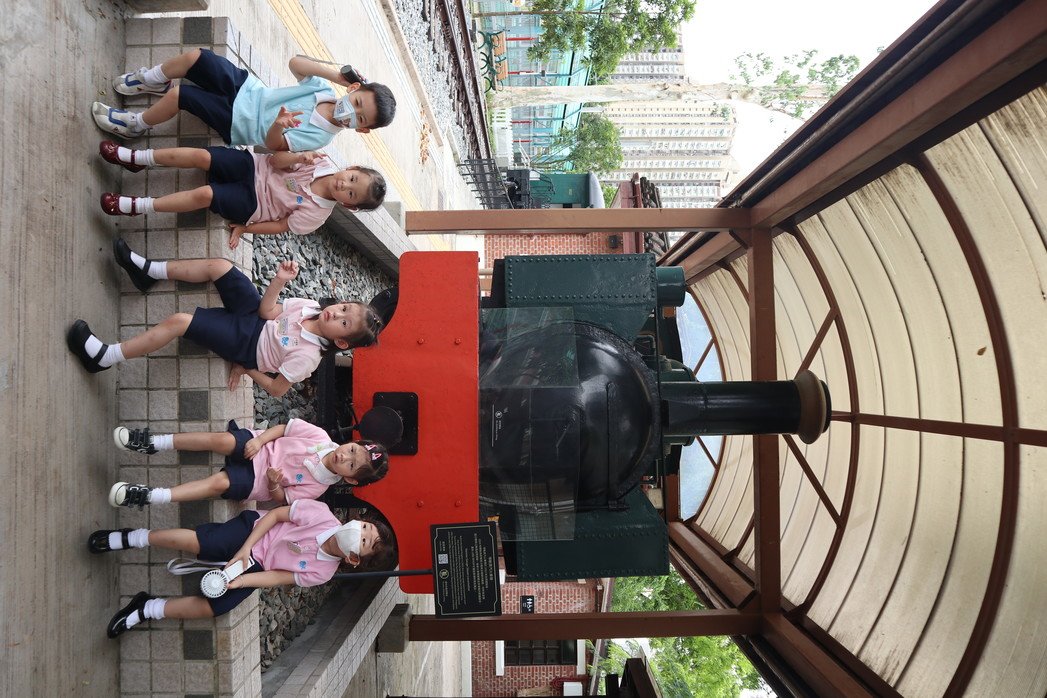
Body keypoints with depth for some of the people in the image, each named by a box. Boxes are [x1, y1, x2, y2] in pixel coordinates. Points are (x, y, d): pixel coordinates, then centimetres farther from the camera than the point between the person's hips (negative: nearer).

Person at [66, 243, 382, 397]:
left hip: (243, 343, -7)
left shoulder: (307, 356, -28)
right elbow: (267, 311, -4)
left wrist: (246, 368, -12)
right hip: (253, 316, 7)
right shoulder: (310, 306, -9)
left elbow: (277, 388, -21)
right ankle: (148, 270, 14)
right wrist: (279, 280, -19)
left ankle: (104, 357, -7)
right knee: (218, 266, -8)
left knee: (178, 321, -22)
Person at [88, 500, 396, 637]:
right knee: (197, 541, -22)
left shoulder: (322, 572, -16)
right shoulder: (321, 514, -23)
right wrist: (245, 549, -19)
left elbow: (279, 577, -11)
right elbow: (275, 514, -12)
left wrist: (241, 580, -21)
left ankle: (146, 610, 7)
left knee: (211, 608, -14)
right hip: (252, 529, -1)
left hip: (258, 566, 1)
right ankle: (130, 538, 2)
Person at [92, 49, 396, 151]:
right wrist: (338, 76, -22)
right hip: (245, 86, 5)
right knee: (195, 56, -7)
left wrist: (278, 125, -54)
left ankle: (135, 125, 15)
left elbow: (274, 144, -30)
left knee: (177, 95, -17)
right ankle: (152, 81, 27)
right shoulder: (323, 89, -8)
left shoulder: (320, 136, -25)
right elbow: (295, 62, -12)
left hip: (236, 123, -5)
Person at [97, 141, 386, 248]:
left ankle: (137, 206, -9)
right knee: (201, 156, -17)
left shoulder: (316, 213, -16)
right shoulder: (322, 163, -8)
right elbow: (276, 160, -5)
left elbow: (281, 226, -11)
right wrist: (299, 156, -26)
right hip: (253, 167, 4)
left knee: (203, 195, -26)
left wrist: (243, 227, -11)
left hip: (251, 204, -4)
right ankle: (135, 158, 1)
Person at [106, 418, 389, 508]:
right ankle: (152, 443, -20)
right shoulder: (320, 438, -6)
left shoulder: (318, 486, -11)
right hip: (255, 448, 2)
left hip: (254, 481, -2)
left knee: (219, 483, -30)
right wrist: (260, 440, -14)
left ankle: (148, 496, -27)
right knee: (224, 440, -28)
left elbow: (283, 499, -6)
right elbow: (283, 427, 1)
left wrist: (273, 484, -26)